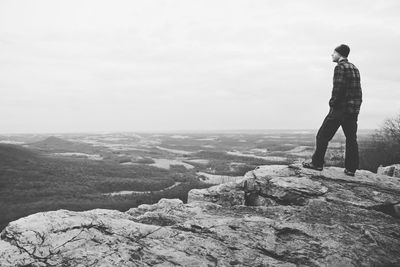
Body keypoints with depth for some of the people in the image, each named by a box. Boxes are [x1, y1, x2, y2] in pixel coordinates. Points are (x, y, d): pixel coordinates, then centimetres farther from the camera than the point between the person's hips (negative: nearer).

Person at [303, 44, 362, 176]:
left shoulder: (340, 67, -9)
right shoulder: (354, 68, 16)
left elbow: (338, 89, -18)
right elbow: (358, 91, 14)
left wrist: (333, 103, -8)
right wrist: (356, 106, 14)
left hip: (339, 109, -8)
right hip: (353, 110, 8)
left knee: (323, 136, 2)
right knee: (351, 139, 8)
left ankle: (317, 163, 6)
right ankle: (351, 169, 10)